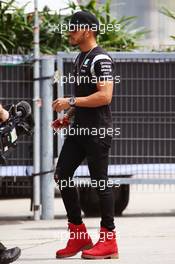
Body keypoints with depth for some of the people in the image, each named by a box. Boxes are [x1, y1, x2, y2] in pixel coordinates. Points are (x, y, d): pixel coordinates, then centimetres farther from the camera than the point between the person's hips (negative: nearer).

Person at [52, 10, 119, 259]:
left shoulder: (101, 59, -13)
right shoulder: (80, 57, 17)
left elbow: (105, 96, -23)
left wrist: (70, 102, -21)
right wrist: (67, 116, 15)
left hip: (98, 131, -10)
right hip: (79, 128, 10)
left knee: (100, 181, -4)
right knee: (62, 175, 6)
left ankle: (108, 241, 4)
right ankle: (79, 236, 13)